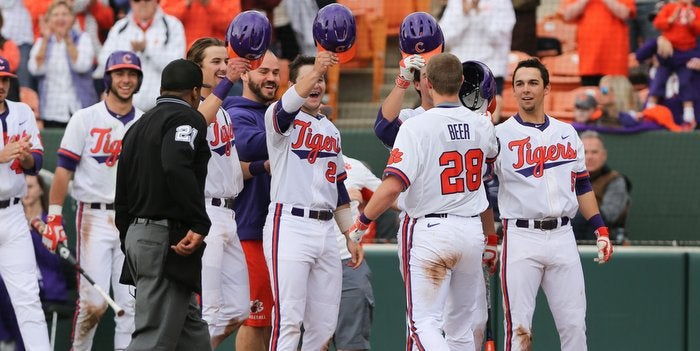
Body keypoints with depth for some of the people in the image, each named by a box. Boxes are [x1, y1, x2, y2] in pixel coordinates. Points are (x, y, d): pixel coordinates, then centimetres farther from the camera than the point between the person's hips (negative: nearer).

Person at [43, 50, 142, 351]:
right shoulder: (85, 119, 0)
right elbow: (63, 171, -2)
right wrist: (54, 217, -10)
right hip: (94, 217, -3)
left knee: (132, 303, 1)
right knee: (93, 301, -10)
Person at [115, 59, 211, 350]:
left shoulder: (137, 127, 20)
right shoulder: (186, 118, -6)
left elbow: (122, 198, 21)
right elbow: (176, 167, -25)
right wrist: (199, 224, -25)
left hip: (137, 236, 9)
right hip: (167, 238, -9)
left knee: (190, 326, 15)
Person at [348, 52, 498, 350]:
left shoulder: (416, 127, -15)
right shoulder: (482, 125, 2)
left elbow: (393, 186, -22)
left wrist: (361, 223, -11)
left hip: (429, 230, -5)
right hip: (472, 230, 5)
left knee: (425, 322, -6)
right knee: (460, 324, 16)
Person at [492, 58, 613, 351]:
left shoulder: (567, 133, 13)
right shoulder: (500, 135, -2)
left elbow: (582, 185, 19)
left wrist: (601, 230, 14)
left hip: (562, 236, 4)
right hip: (521, 237, -4)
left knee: (574, 325, 4)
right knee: (518, 327, -5)